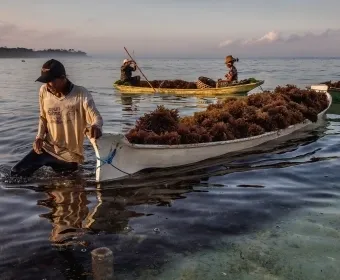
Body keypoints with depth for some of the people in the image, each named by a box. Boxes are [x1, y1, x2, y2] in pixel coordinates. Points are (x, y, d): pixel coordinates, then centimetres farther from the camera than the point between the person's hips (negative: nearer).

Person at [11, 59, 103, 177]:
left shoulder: (81, 94, -20)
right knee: (16, 173, -1)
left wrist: (96, 126, -51)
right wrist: (40, 136, -8)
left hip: (70, 154, -3)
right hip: (47, 147, 3)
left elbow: (97, 118, -25)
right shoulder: (44, 91, -6)